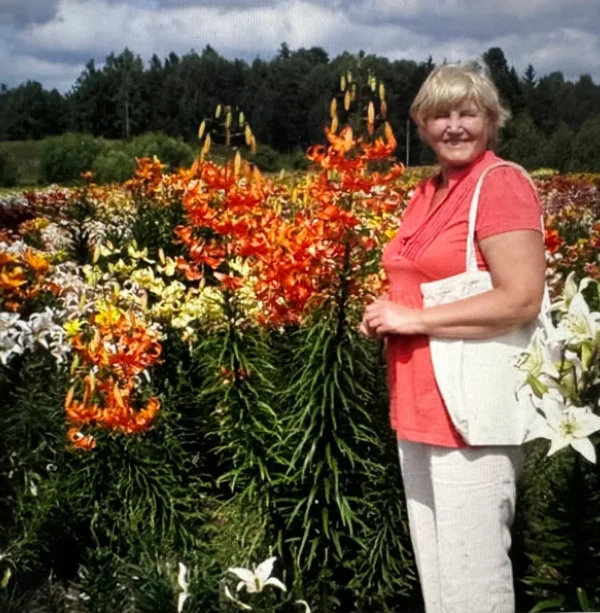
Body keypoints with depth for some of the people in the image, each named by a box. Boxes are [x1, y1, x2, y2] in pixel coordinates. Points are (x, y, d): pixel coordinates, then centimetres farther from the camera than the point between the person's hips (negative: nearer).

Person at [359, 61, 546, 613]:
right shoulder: (429, 191, 14)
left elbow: (522, 300, -22)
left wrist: (414, 319, -17)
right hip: (419, 407, 9)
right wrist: (387, 315, 5)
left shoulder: (501, 183, -12)